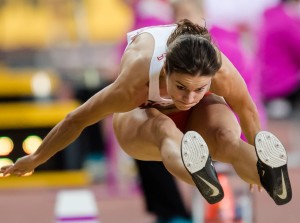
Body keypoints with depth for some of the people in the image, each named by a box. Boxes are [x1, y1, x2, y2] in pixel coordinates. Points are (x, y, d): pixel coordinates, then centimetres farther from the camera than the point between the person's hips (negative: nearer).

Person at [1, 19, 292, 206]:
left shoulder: (224, 73, -38)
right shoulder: (135, 80, -41)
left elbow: (247, 111, -14)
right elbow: (77, 120, -24)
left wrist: (257, 164, 3)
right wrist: (35, 159, -9)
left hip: (200, 113, 3)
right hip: (142, 113, -3)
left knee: (225, 137, -36)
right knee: (165, 131, -42)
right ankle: (201, 179, -76)